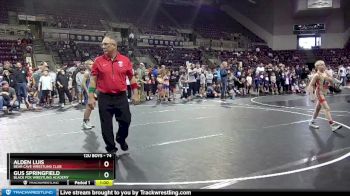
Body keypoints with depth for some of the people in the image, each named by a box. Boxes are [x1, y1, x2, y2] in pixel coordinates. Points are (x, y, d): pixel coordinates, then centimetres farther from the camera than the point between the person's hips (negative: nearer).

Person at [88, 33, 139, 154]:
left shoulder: (125, 60, 1)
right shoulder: (98, 61, -1)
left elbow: (131, 78, 8)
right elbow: (93, 79, 2)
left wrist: (135, 94, 4)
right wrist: (91, 97, -4)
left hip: (121, 97, 1)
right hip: (104, 98, 0)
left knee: (126, 121, 5)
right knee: (106, 125, 5)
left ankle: (121, 139, 36)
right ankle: (111, 148, 23)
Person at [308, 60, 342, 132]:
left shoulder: (325, 74, 5)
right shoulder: (316, 75, -16)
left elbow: (332, 82, 7)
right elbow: (310, 86, -17)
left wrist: (329, 78, -14)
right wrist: (312, 96, -22)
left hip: (323, 93, 8)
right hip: (319, 94, -8)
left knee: (318, 109, 17)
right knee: (327, 109, -15)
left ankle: (311, 122, 31)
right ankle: (332, 125, -17)